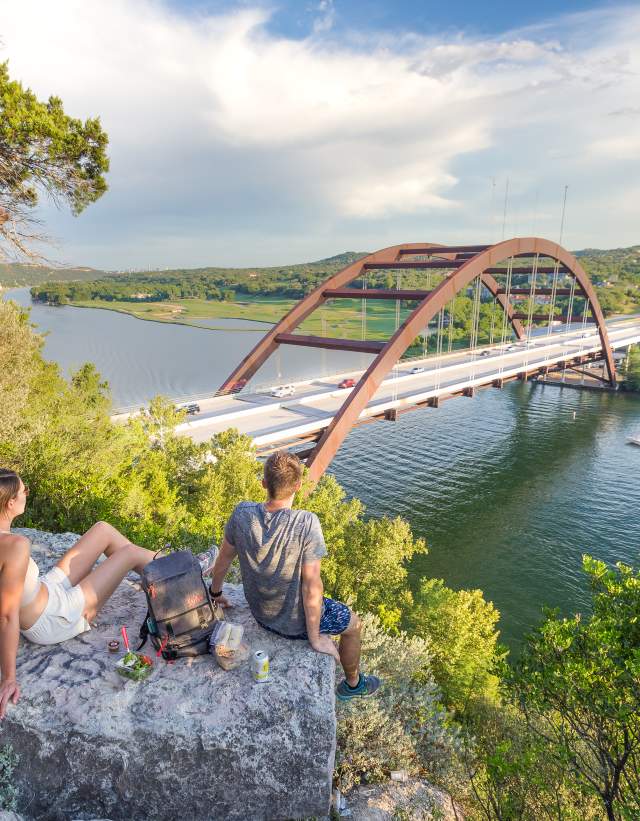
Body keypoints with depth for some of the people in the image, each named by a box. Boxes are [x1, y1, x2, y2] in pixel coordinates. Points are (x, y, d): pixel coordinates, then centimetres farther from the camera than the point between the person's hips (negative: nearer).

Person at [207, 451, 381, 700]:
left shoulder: (242, 513, -19)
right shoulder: (307, 523, -33)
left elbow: (223, 559, -5)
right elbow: (311, 587, -28)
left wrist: (215, 593, 14)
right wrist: (314, 638, -14)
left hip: (259, 613, 5)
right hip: (293, 622, -5)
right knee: (353, 624, 24)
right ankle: (353, 684, 47)